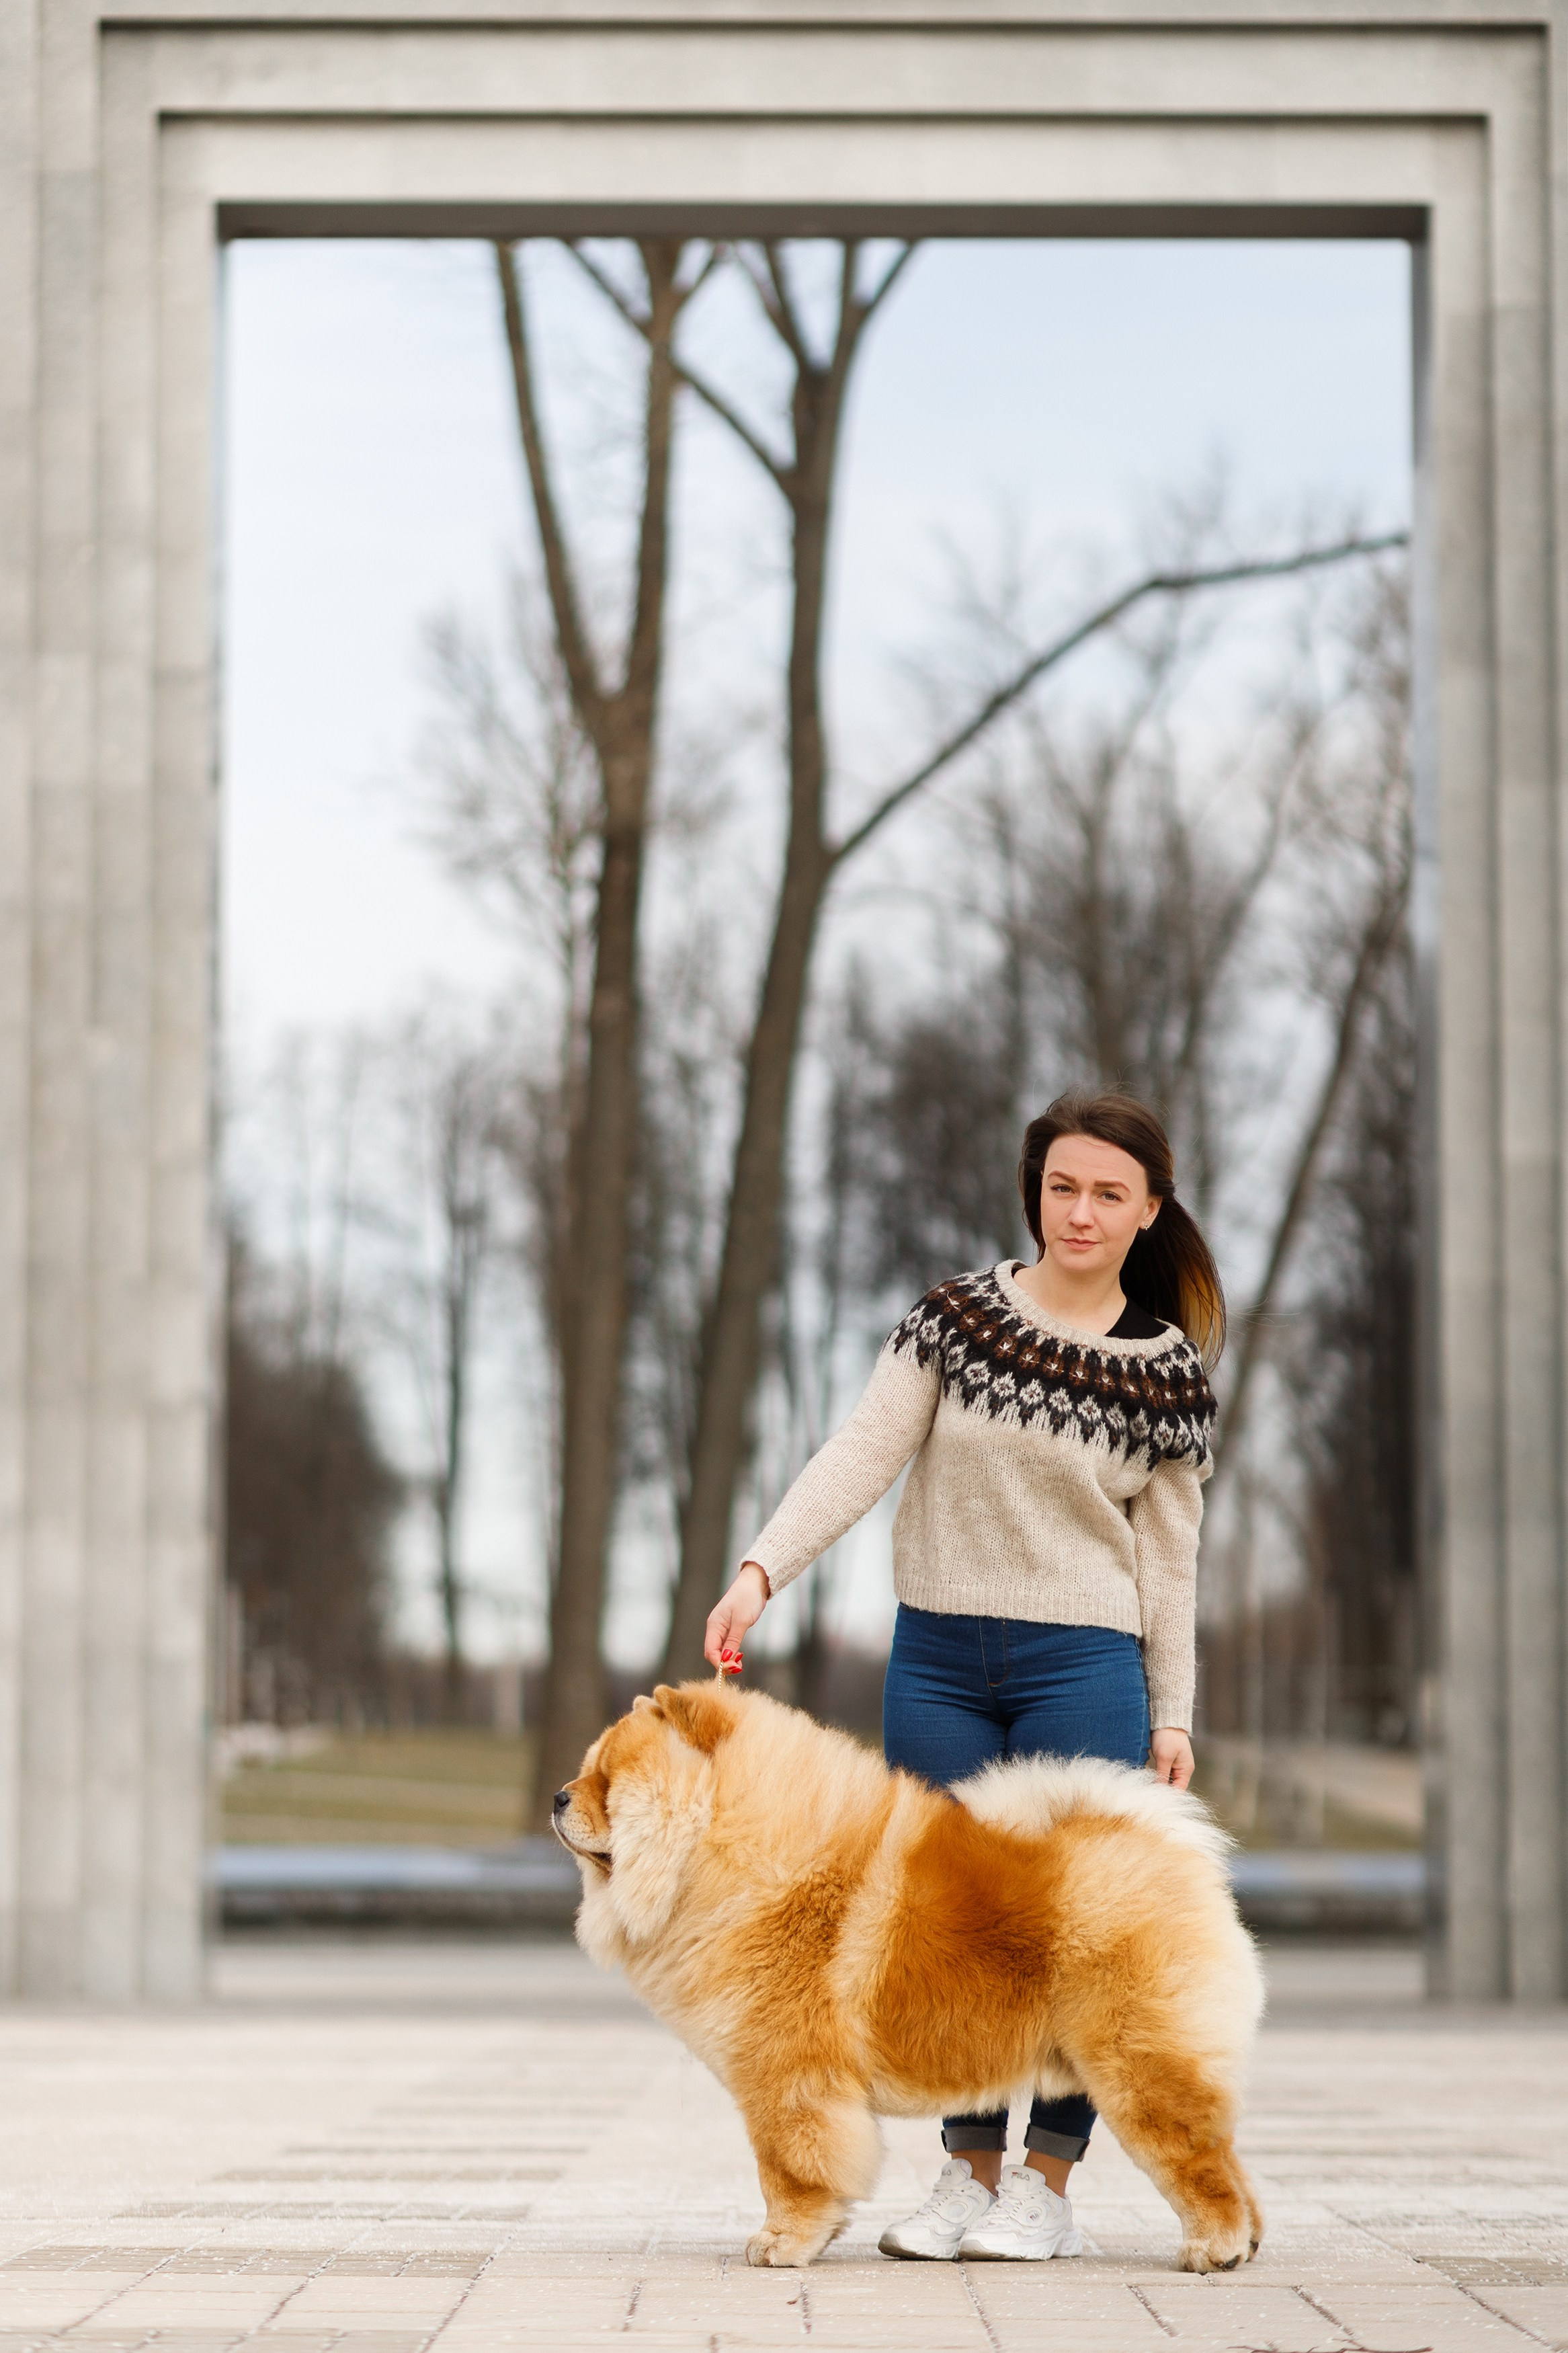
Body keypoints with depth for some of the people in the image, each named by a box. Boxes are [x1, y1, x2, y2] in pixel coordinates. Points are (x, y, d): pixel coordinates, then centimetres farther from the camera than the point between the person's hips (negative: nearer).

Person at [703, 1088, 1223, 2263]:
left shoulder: (1167, 1370, 1)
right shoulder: (958, 1317, 1)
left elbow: (1167, 1551, 5)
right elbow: (862, 1456, -5)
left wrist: (1171, 1713, 3)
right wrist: (762, 1570, -17)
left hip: (1082, 1668, -2)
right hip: (938, 1664, 2)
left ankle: (1048, 2185, 8)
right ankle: (970, 2173, 16)